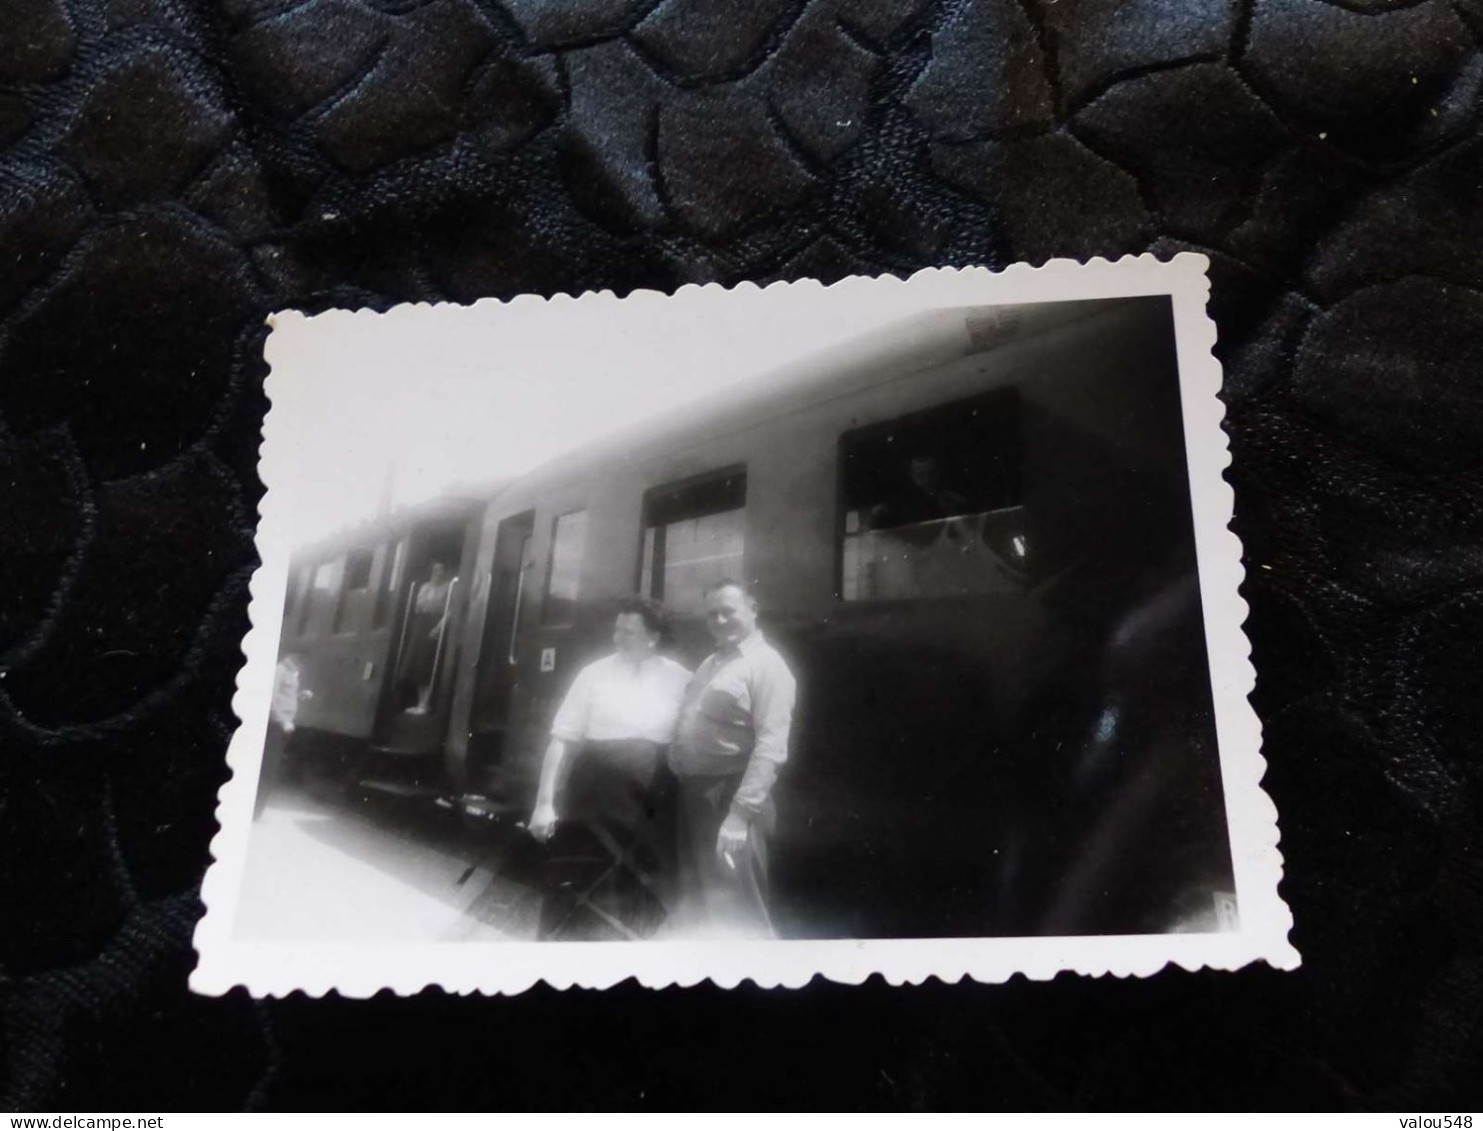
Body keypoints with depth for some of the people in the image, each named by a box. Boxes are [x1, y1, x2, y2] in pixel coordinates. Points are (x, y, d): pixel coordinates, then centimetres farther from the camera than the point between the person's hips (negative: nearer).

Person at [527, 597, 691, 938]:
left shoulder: (681, 679, 1)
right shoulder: (594, 674, 1)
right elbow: (561, 739, -2)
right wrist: (545, 802, -8)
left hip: (650, 805, 1)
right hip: (594, 797, 0)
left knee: (642, 897, 11)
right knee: (580, 887, 6)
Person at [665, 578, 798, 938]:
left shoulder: (766, 665, -10)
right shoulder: (710, 663, 18)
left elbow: (771, 746, -20)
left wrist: (741, 812, -27)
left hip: (728, 799, -8)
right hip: (691, 794, 9)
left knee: (736, 913, -3)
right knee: (692, 907, 18)